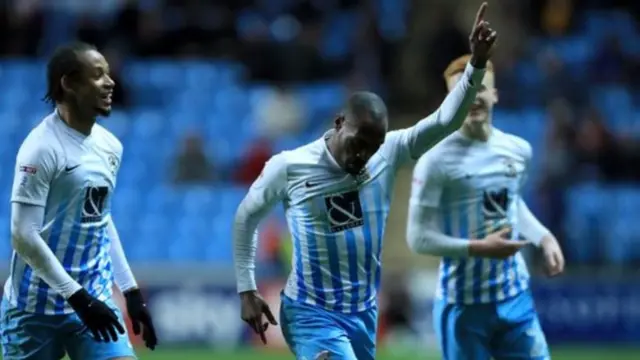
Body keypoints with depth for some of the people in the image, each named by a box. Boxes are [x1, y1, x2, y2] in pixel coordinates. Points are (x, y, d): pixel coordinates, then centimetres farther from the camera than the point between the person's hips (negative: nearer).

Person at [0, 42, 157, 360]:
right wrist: (78, 296, -21)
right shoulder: (42, 147, -15)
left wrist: (130, 290, 17)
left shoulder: (109, 146, 8)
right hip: (36, 307, -6)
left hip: (95, 299, 6)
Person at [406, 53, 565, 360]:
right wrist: (479, 248, -22)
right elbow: (418, 237, -14)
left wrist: (543, 237, 8)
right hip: (462, 304, -5)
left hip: (516, 297, 5)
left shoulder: (518, 150, 5)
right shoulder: (438, 160, -13)